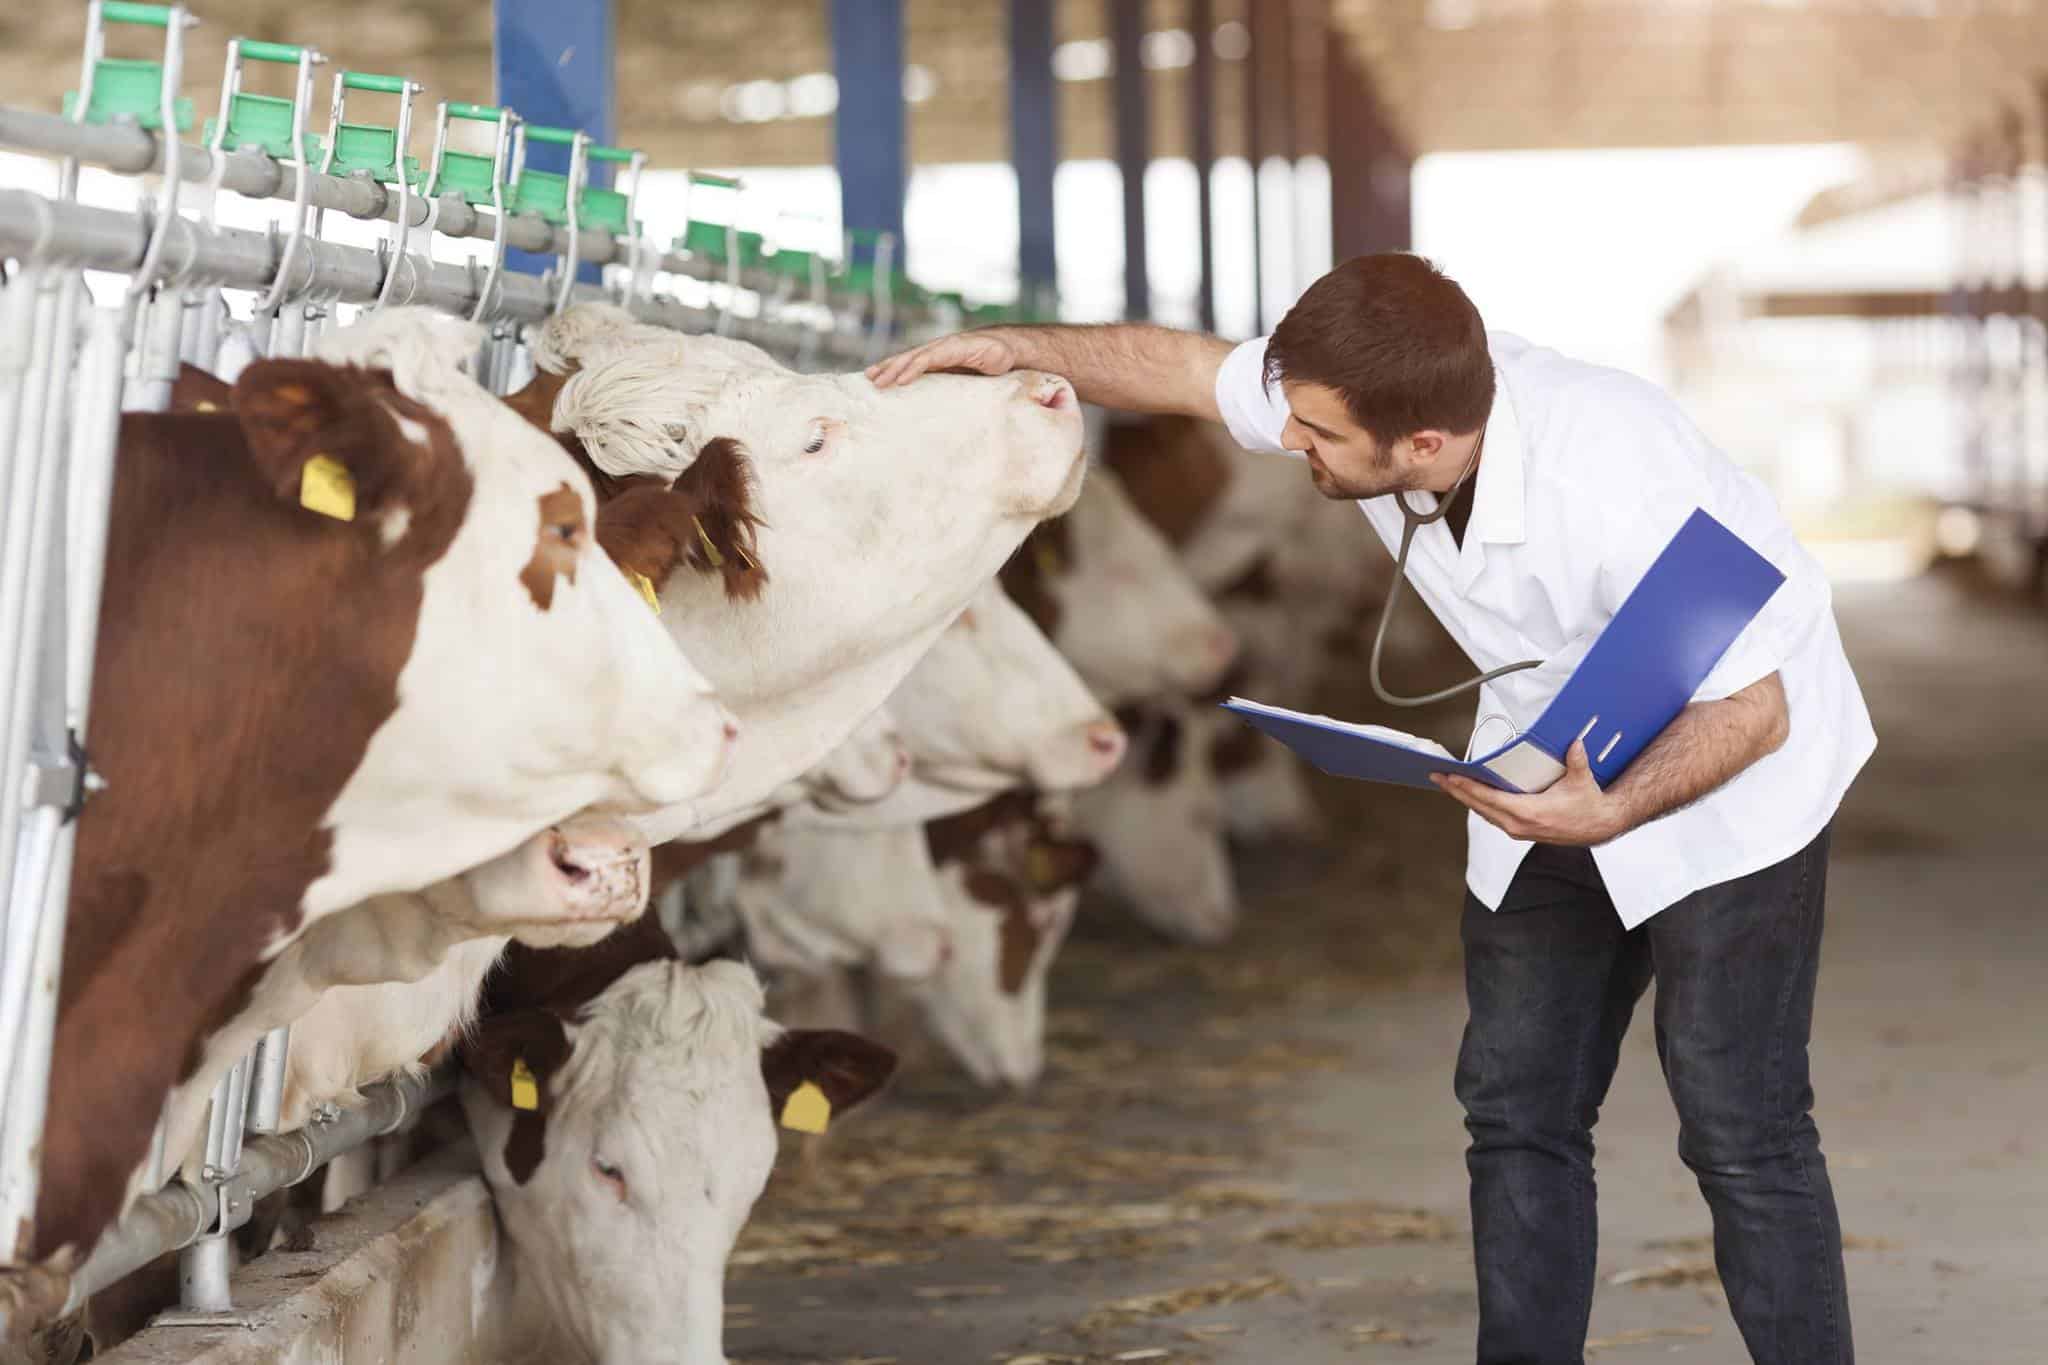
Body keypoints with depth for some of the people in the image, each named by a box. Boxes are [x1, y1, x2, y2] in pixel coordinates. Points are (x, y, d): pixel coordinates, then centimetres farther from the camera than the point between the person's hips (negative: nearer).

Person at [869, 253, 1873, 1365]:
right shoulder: (1371, 390, -18)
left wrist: (1612, 811, -42)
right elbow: (1187, 369, 0)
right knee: (1515, 1106, 7)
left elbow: (1752, 707, -29)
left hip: (1727, 773, -7)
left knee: (1738, 1127, -9)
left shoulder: (1613, 485, -37)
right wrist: (1029, 349, -13)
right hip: (1560, 772, 7)